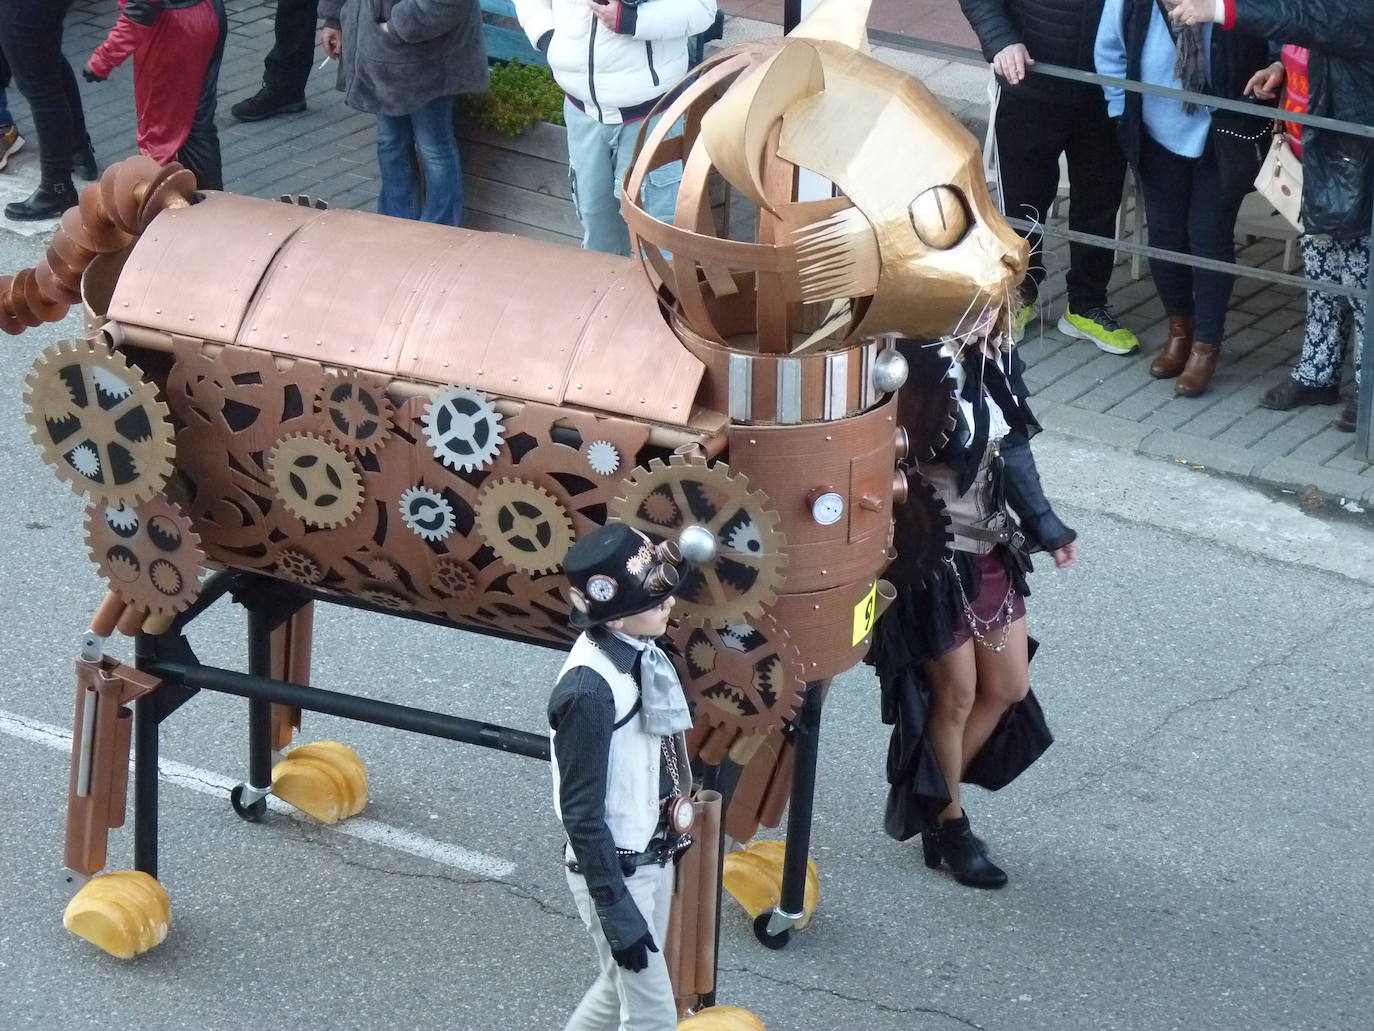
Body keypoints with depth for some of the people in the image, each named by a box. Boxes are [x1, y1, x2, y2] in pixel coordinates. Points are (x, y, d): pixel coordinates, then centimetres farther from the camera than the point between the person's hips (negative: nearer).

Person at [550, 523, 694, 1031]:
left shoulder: (640, 654, -2)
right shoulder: (590, 689, -28)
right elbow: (582, 813, -23)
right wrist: (615, 911, -21)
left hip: (652, 857, 8)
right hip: (614, 870, -8)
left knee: (621, 988, 23)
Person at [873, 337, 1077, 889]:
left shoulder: (993, 359, -1)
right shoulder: (919, 363, -24)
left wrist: (1046, 526, 20)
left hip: (991, 549, 8)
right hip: (935, 555, -8)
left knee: (1010, 688, 16)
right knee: (957, 696, 8)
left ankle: (933, 795, 36)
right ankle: (948, 823, 30)